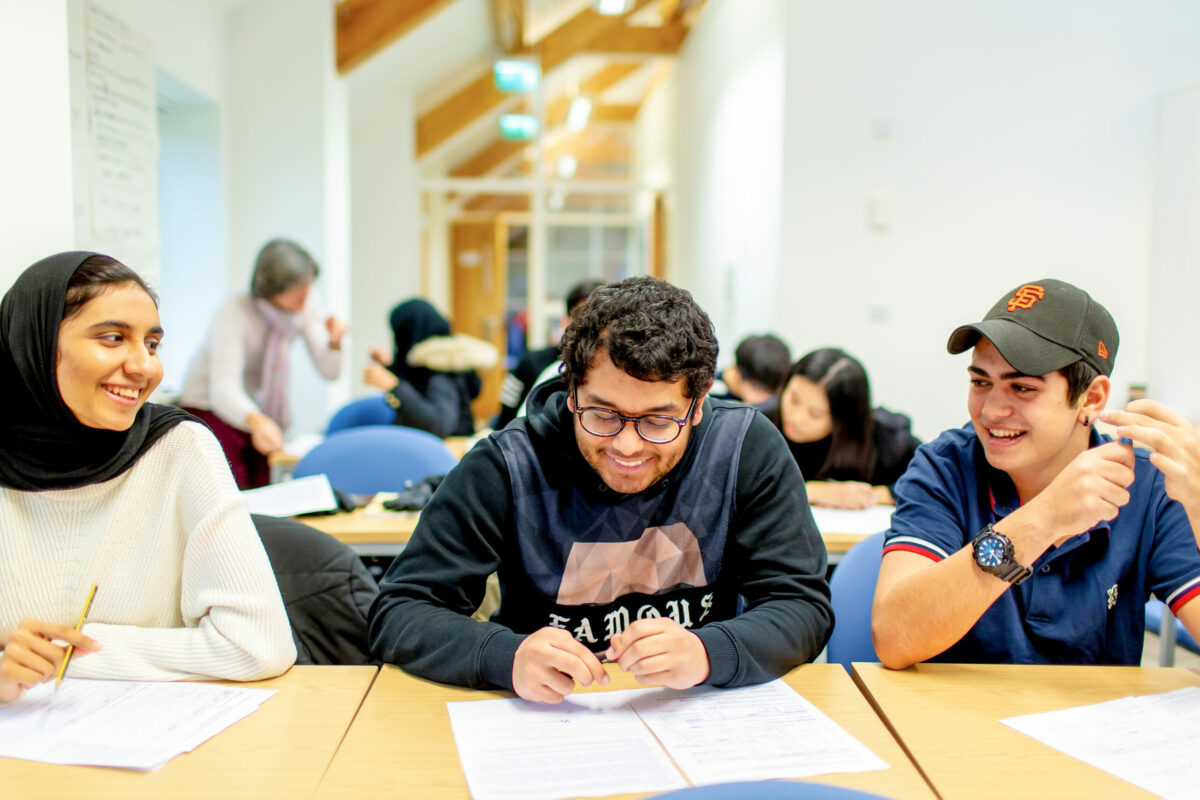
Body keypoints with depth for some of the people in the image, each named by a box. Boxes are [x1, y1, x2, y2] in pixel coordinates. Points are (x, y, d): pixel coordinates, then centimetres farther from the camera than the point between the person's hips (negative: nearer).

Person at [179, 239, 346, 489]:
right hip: (210, 406, -5)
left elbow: (329, 372, -6)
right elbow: (224, 388, -39)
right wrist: (256, 421, -59)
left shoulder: (307, 304, -12)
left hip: (262, 410, 5)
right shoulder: (234, 314, -28)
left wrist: (334, 341, -28)